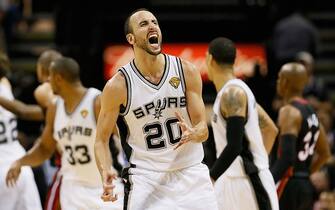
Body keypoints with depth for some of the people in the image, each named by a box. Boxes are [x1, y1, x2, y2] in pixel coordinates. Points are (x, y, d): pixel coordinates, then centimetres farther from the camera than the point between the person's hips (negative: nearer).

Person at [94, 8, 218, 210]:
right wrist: (106, 174, -20)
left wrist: (193, 134, -25)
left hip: (191, 173, 3)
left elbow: (203, 129, 0)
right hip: (147, 180, -3)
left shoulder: (186, 71, -3)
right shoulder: (118, 86, -9)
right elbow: (102, 139, -1)